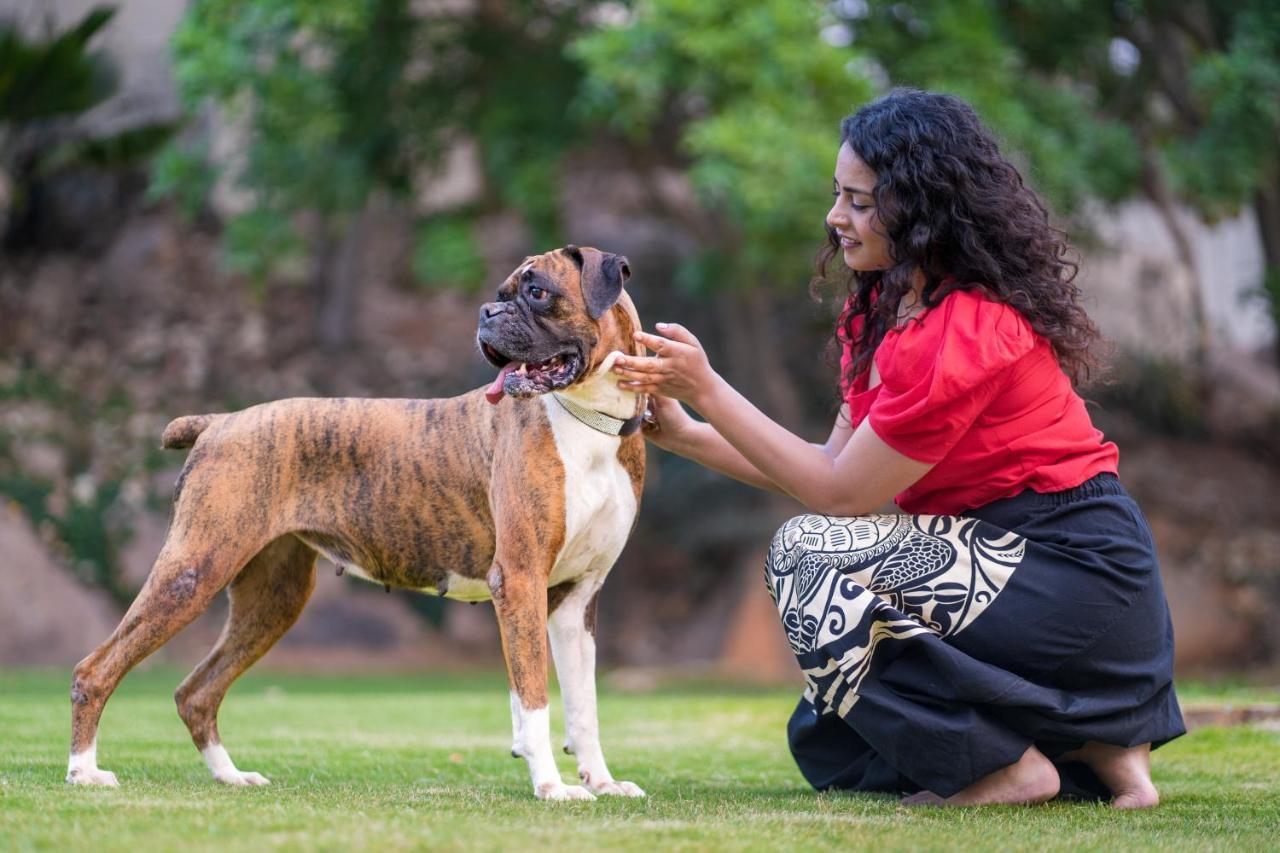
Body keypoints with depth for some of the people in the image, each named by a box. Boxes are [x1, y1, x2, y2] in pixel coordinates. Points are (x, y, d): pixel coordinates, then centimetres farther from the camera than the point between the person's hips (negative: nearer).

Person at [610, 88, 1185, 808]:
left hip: (1081, 578, -10)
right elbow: (834, 469, 7)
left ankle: (1003, 766, -11)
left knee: (812, 555, -21)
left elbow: (841, 493, -18)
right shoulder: (888, 310, 9)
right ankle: (1091, 749, 11)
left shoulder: (966, 331, -23)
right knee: (826, 745, 13)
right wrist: (682, 432, 1)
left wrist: (708, 388, -15)